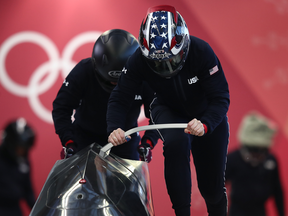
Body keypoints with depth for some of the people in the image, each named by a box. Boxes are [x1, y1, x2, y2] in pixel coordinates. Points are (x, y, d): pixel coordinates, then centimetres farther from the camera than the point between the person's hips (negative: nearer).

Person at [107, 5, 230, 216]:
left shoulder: (202, 52, -34)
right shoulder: (139, 60, -28)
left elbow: (221, 98, -33)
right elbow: (119, 98, -21)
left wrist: (205, 125, -51)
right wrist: (115, 129, -40)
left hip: (207, 114, 0)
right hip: (169, 110, 0)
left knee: (212, 186, 2)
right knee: (176, 142, -35)